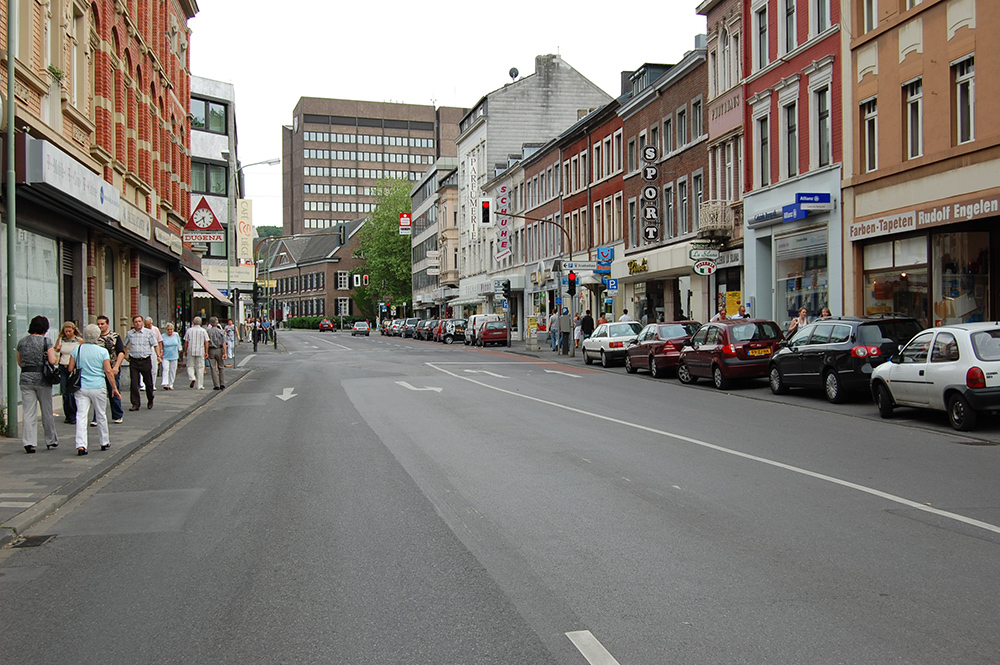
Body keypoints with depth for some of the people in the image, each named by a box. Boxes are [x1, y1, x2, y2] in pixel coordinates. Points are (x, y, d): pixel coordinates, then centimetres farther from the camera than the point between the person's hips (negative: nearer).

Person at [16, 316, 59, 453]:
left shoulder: (22, 342, 8)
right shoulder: (46, 341, -7)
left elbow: (19, 362, 14)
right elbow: (52, 361, -13)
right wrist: (53, 354, 7)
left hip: (25, 378, 3)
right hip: (42, 379, -3)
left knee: (28, 413, 1)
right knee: (47, 412, 10)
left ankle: (29, 442, -9)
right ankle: (51, 440, 22)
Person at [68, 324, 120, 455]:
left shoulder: (78, 349, 1)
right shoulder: (103, 351, -5)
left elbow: (70, 369, 4)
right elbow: (108, 371, -9)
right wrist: (114, 388, -2)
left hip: (81, 388, 1)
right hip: (98, 387, -1)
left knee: (81, 416, -2)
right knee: (101, 416, 13)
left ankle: (81, 445, -15)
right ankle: (104, 443, 26)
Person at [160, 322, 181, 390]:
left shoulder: (176, 335, 6)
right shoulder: (163, 336, -2)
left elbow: (179, 344, 17)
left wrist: (179, 351, 17)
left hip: (174, 356, 3)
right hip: (165, 356, -3)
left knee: (173, 371, 4)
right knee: (165, 369, -15)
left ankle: (171, 385, 12)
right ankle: (165, 384, -20)